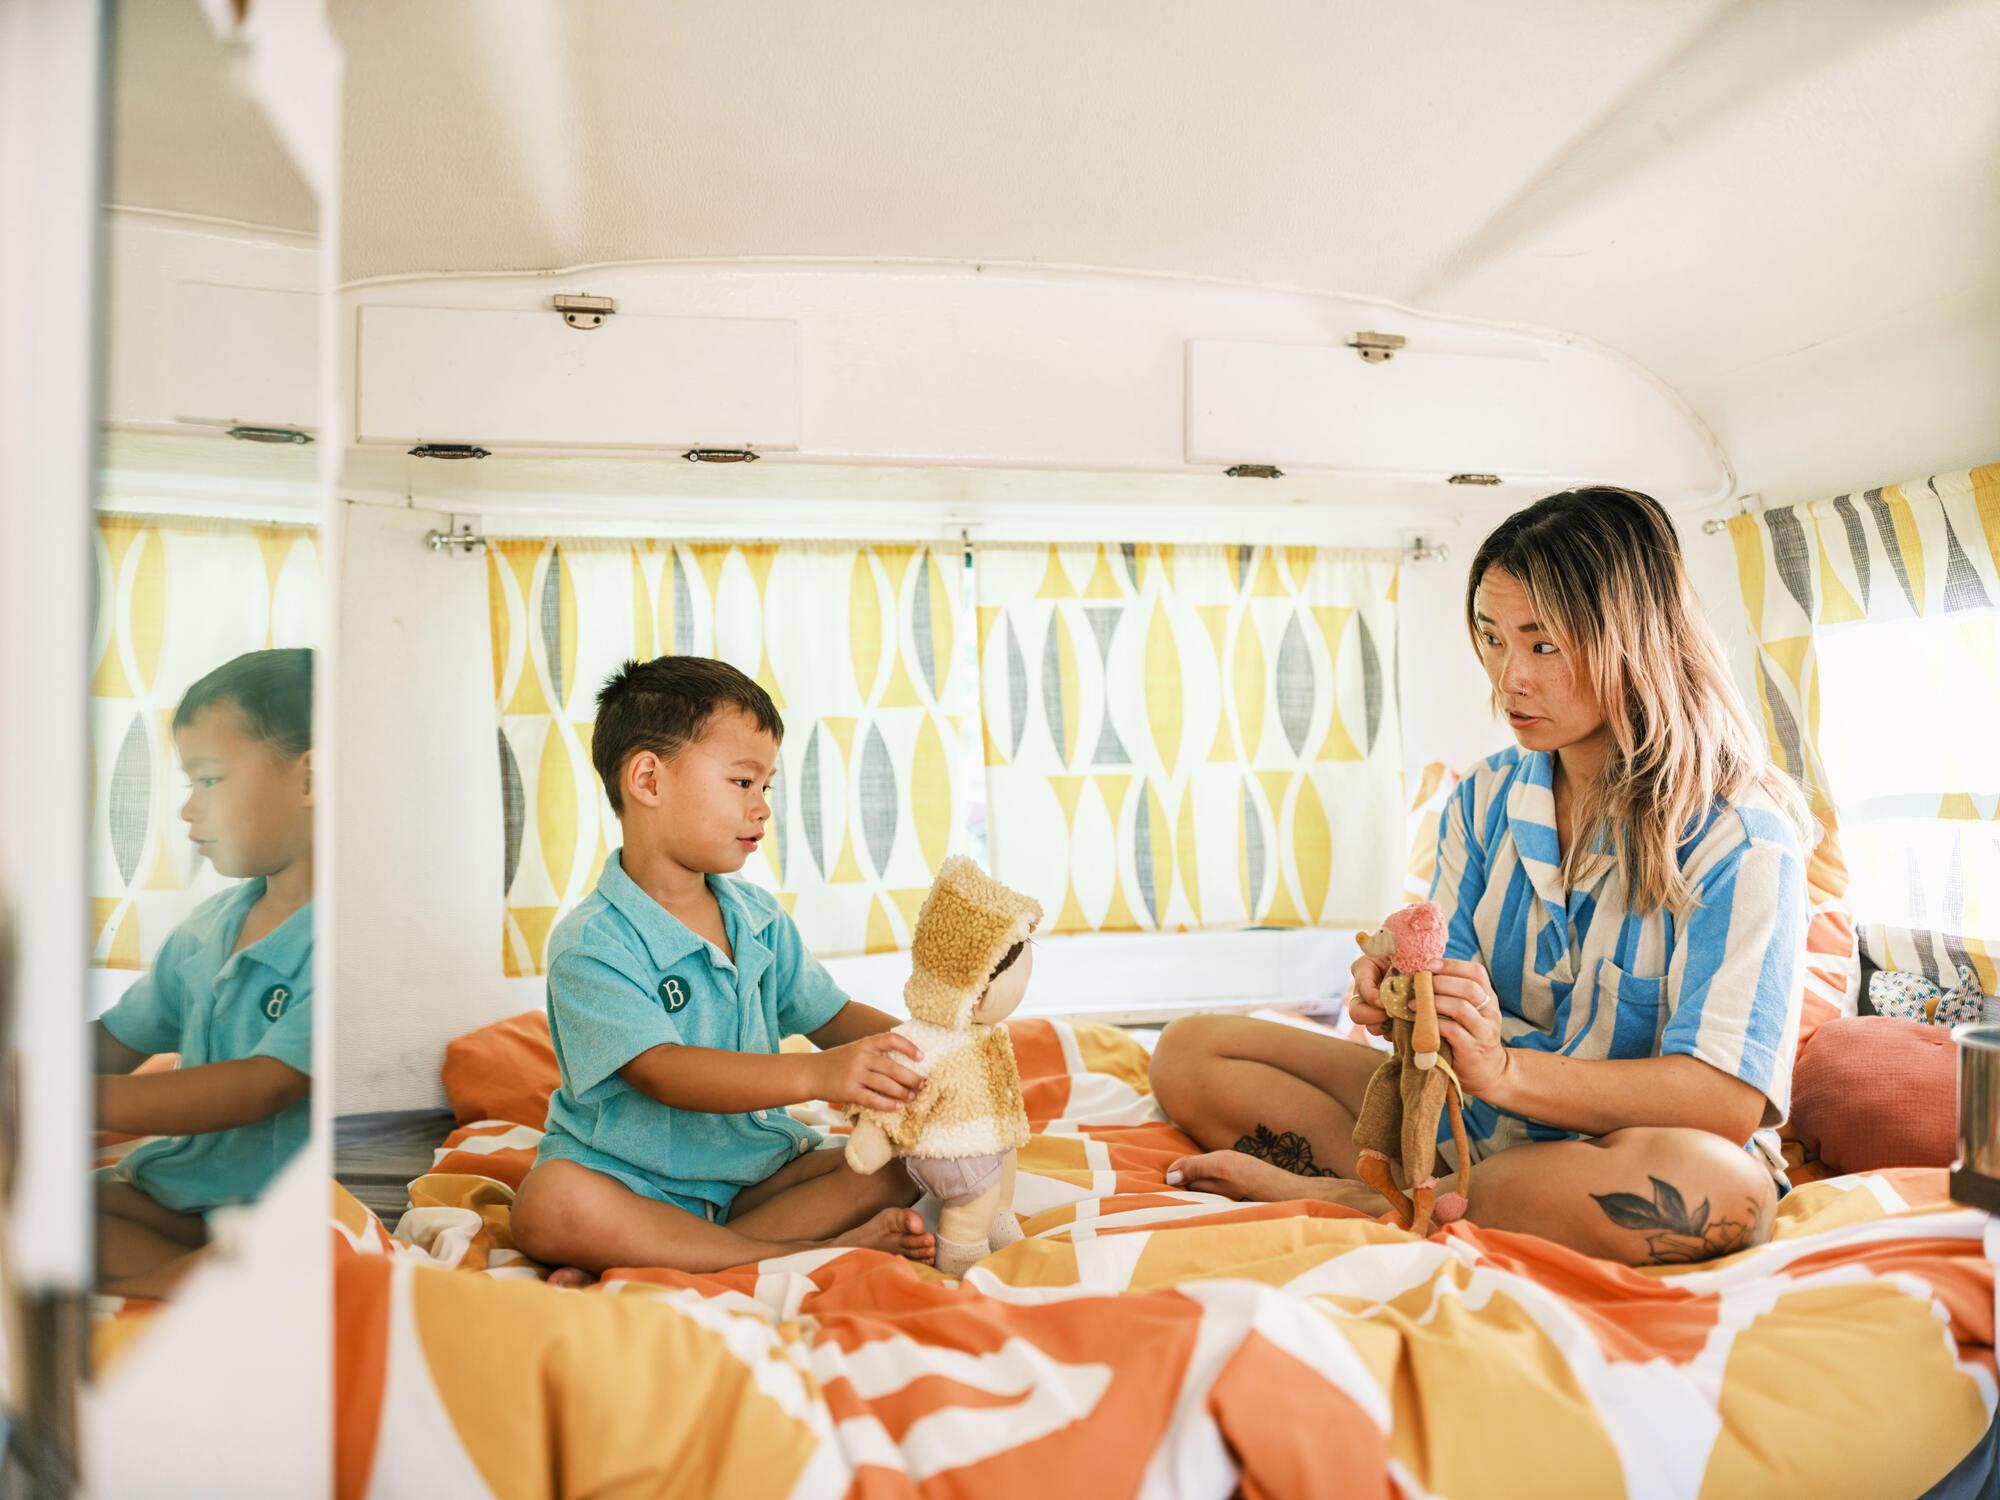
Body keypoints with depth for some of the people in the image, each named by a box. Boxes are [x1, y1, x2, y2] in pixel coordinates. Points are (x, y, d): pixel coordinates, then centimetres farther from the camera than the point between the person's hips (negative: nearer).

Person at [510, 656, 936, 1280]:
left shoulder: (761, 918, 7)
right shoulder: (591, 943, -16)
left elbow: (832, 1017, 12)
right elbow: (663, 1072, -28)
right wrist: (815, 1074, -41)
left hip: (755, 1171, 6)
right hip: (633, 1188, -6)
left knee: (901, 1158, -12)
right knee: (549, 1205, -35)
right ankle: (811, 1249, -29)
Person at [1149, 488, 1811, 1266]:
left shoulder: (1742, 835, -15)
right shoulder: (1484, 800, 3)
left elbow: (1727, 1101, -22)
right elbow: (1455, 986, 1)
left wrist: (1506, 1070, -32)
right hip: (1474, 1124, 5)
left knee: (1711, 1187, -42)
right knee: (1189, 1054, -3)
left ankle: (1340, 1198, -23)